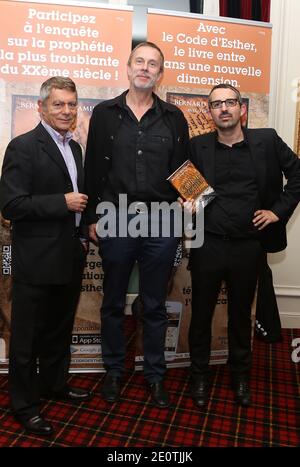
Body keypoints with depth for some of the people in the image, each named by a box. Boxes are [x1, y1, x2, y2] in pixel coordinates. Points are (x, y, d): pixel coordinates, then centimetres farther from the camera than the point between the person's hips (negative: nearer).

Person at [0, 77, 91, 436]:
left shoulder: (74, 147, 12)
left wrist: (81, 235, 11)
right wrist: (63, 203, -20)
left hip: (70, 258, 8)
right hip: (36, 261, -7)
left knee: (60, 329, 21)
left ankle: (54, 383, 42)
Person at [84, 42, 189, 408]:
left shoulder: (174, 118, 8)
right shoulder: (105, 113, 5)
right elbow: (92, 168, 3)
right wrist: (91, 218, -1)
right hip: (115, 221, 0)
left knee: (155, 306, 12)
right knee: (113, 303, 13)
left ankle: (155, 375, 30)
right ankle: (114, 371, 33)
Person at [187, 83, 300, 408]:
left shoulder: (267, 141, 1)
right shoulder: (197, 146, 1)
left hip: (248, 245, 1)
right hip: (207, 245, 0)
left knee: (241, 313, 16)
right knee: (201, 313, 10)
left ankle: (240, 375, 37)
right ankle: (199, 374, 32)